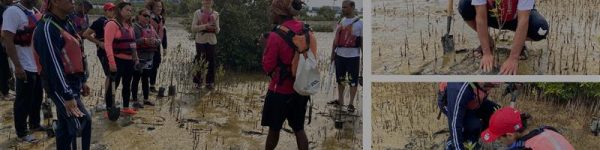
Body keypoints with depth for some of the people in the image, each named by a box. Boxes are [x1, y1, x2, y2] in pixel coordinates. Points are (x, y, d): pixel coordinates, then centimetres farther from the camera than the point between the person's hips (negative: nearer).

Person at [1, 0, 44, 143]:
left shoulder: (36, 12, 9)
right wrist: (17, 66, -24)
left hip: (39, 64, 8)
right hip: (25, 67, -8)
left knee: (37, 98, 20)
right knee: (24, 101, 4)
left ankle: (34, 124, 37)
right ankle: (21, 132, 17)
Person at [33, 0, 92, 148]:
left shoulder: (67, 24, 11)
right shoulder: (46, 29, -20)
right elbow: (53, 65, -24)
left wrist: (82, 81, 22)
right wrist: (67, 96, -26)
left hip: (72, 83, 9)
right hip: (60, 87, -9)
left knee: (64, 126, 15)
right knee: (84, 121, -9)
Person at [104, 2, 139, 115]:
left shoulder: (129, 25, 14)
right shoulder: (112, 24, -11)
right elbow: (108, 44, -18)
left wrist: (136, 58, 16)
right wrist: (111, 62, -23)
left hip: (130, 60, 8)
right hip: (118, 60, -8)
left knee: (127, 84, 15)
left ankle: (126, 107, 26)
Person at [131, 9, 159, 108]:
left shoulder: (151, 28, 12)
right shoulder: (135, 27, -10)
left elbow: (159, 39, 10)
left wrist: (155, 41, -12)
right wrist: (144, 40, -30)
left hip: (149, 57, 7)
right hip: (138, 57, -7)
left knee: (146, 79, 15)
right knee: (136, 79, 1)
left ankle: (146, 99, 25)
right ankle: (135, 101, 7)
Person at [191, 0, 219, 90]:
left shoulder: (215, 14, 8)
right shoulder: (197, 13, 2)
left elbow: (217, 31, 8)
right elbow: (193, 28, -5)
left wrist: (215, 25, -13)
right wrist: (205, 26, -17)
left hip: (212, 41, 2)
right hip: (200, 40, -2)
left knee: (211, 62, 3)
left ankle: (210, 82, 12)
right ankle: (198, 81, 13)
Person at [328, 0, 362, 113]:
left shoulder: (359, 23, -8)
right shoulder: (341, 22, 9)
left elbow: (362, 41, -6)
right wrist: (333, 53, 14)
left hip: (353, 56, -6)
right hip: (340, 55, 6)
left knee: (353, 80, 0)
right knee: (340, 78, 15)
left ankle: (351, 103, 8)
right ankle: (340, 100, 28)